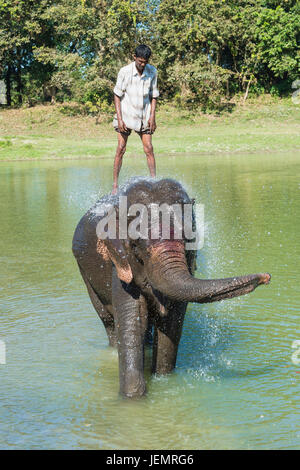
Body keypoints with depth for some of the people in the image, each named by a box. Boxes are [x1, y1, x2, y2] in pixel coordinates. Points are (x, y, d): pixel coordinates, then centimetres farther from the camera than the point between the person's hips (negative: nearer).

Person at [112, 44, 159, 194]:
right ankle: (115, 185, -1)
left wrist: (152, 116, 0)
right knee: (121, 149, -5)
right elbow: (117, 95, -5)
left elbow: (154, 95, 8)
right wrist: (119, 118, -11)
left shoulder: (152, 72, -1)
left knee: (149, 149, -2)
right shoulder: (124, 72, -10)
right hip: (126, 115, -3)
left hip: (144, 117, 3)